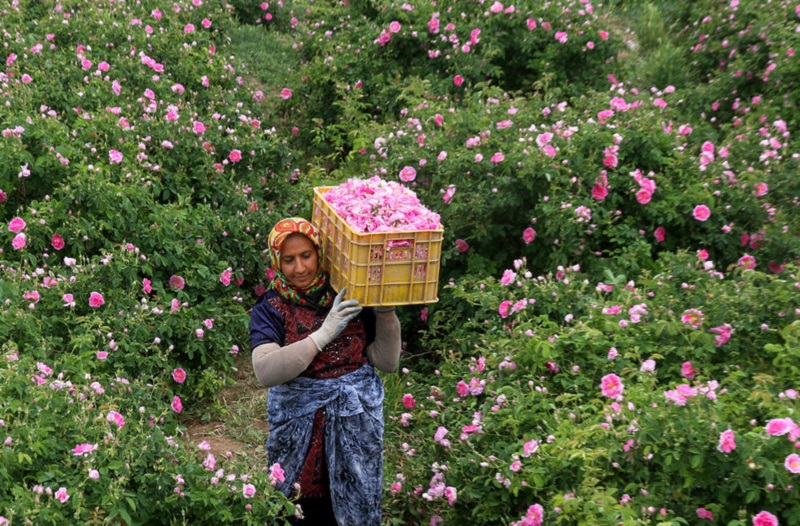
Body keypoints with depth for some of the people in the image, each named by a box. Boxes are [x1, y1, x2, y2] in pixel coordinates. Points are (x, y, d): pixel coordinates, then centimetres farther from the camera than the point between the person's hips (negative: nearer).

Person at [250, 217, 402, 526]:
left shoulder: (348, 296, -1)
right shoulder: (270, 309, -5)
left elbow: (387, 362, 0)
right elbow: (265, 372, -22)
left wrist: (385, 311, -13)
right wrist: (323, 334, -26)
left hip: (356, 423, 2)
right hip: (300, 428, -1)